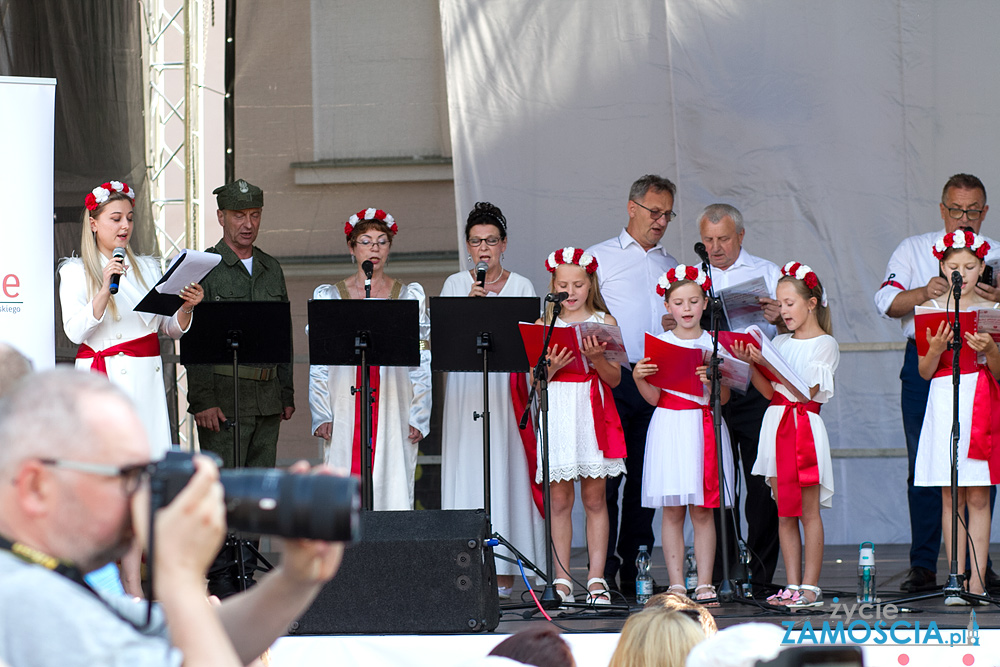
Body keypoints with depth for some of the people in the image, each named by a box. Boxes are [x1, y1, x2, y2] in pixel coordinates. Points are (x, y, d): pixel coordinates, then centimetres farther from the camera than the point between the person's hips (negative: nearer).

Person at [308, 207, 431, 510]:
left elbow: (422, 363, 7)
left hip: (394, 411, 0)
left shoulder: (410, 296, 9)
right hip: (346, 411, 0)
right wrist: (321, 416, -2)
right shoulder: (329, 296, 9)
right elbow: (318, 365, 7)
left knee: (393, 491, -5)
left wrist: (418, 417, -1)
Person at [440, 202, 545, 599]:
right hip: (464, 390, 1)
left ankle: (503, 571, -4)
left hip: (507, 387, -1)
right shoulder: (455, 285, 11)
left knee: (505, 469, -5)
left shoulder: (520, 286, 9)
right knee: (467, 470, -4)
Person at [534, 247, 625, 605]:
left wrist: (596, 358, -16)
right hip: (556, 412, 1)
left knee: (594, 497, 1)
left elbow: (615, 378, 2)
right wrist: (552, 367, -14)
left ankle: (596, 578, 4)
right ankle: (561, 579, 3)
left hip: (593, 412, -1)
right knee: (559, 498, 0)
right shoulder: (544, 326, 8)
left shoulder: (604, 323, 6)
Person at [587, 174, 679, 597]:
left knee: (644, 480, 5)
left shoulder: (672, 268, 21)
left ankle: (634, 573, 8)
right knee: (606, 479, -8)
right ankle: (603, 574, -7)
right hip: (612, 378, -4)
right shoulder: (600, 257, 7)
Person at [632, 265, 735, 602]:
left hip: (705, 428, 0)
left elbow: (723, 398, 0)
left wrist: (711, 380, -19)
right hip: (669, 426, 0)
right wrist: (639, 377, -15)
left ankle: (705, 584, 2)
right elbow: (653, 397, 3)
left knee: (703, 510, 0)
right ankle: (676, 584, 2)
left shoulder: (715, 344, 5)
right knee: (672, 511, -1)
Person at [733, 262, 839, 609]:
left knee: (809, 512, -5)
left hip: (805, 427, -6)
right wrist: (752, 364, -5)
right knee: (784, 513, 5)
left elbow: (805, 391, -13)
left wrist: (768, 363, -19)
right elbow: (768, 391, 10)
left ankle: (810, 586, -4)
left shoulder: (824, 344, -2)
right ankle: (793, 584, 7)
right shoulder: (779, 343, 16)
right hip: (776, 423, 6)